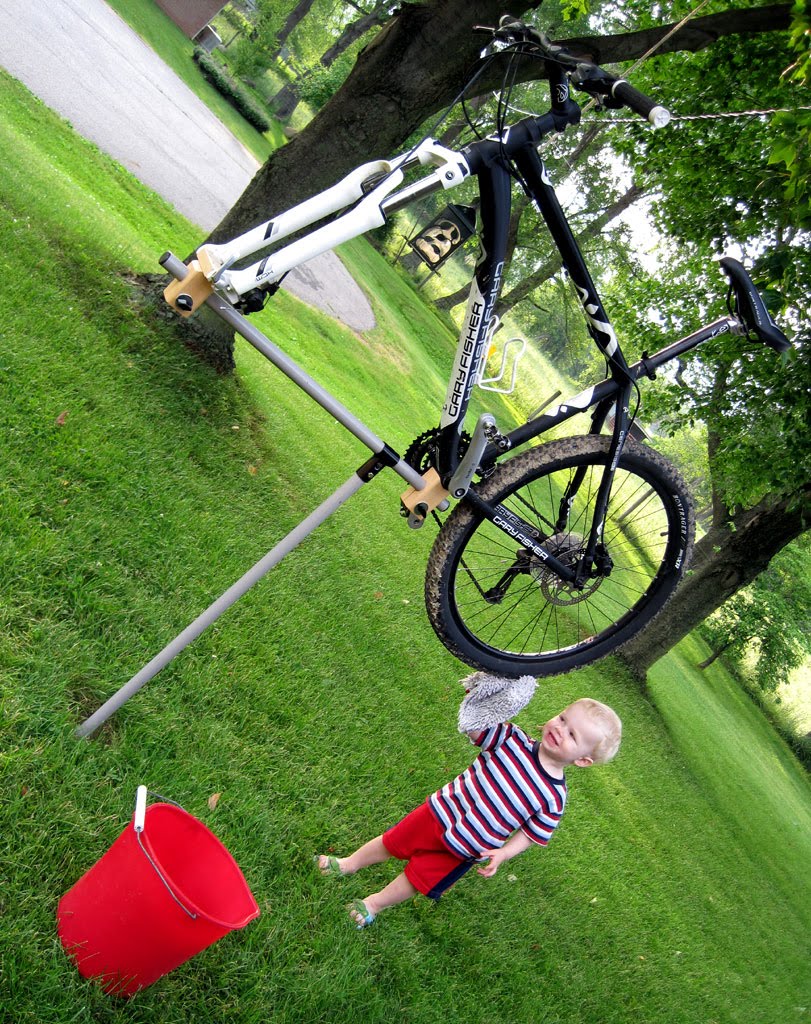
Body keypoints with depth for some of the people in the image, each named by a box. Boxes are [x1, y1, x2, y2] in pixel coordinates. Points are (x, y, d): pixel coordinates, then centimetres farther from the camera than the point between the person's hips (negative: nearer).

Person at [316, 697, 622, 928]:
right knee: (390, 843, 15)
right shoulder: (514, 739, -19)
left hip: (462, 852, -1)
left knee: (418, 879, 15)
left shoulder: (553, 798, -19)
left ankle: (375, 904, 45)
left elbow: (532, 834, -8)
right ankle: (350, 863, 45)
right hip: (439, 812, 1)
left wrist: (503, 853, -21)